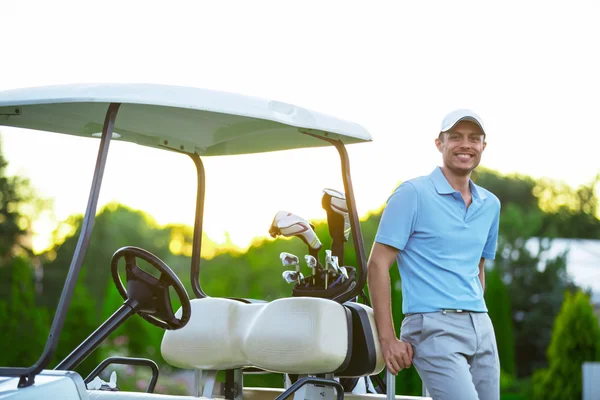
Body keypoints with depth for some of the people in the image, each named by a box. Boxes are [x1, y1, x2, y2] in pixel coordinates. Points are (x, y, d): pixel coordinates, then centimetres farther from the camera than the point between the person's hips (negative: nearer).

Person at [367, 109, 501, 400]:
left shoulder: (490, 204, 14)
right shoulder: (413, 194, -5)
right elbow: (378, 264, -8)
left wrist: (476, 319, 18)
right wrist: (387, 338, -12)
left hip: (482, 329, 7)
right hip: (433, 326, -7)